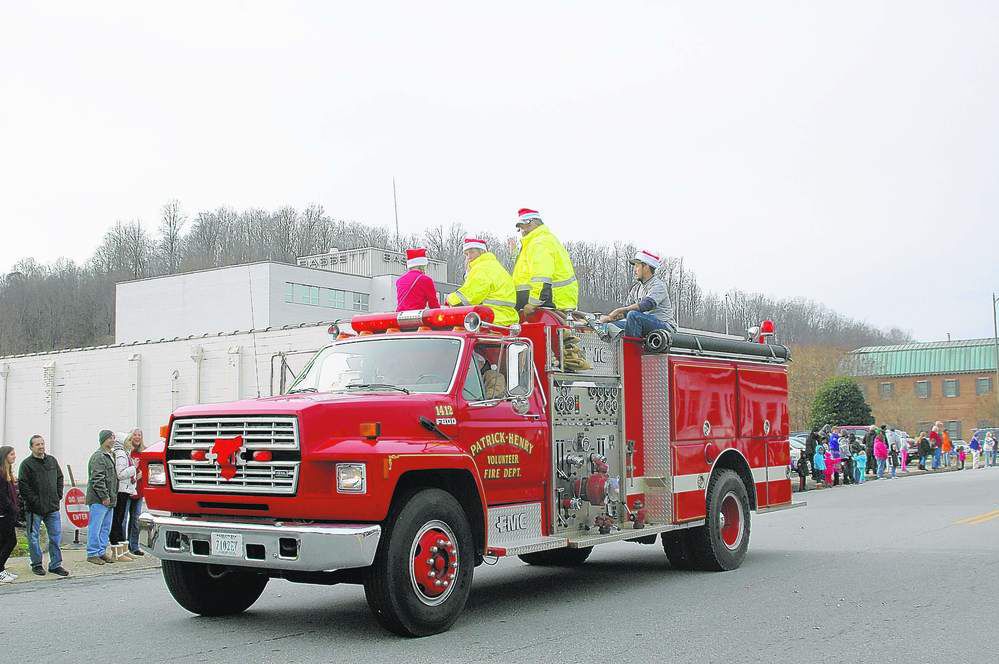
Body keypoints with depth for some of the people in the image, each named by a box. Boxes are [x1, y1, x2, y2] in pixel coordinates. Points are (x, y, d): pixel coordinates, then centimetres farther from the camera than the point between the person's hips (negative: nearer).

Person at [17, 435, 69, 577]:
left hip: (53, 507, 4)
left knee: (56, 536, 3)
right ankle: (37, 564, 17)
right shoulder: (26, 464, -6)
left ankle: (55, 564, 11)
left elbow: (60, 479, 19)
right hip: (34, 509, -4)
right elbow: (23, 486, -10)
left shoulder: (52, 461, 11)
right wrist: (34, 501, -15)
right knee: (34, 537, 5)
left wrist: (58, 496, 9)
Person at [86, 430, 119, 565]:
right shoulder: (98, 457, -12)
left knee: (106, 528, 13)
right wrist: (104, 497, -19)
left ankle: (102, 552, 20)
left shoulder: (111, 456, 18)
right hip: (98, 499, -9)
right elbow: (97, 479, -19)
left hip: (109, 499, 9)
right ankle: (92, 554, 1)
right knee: (95, 527, -4)